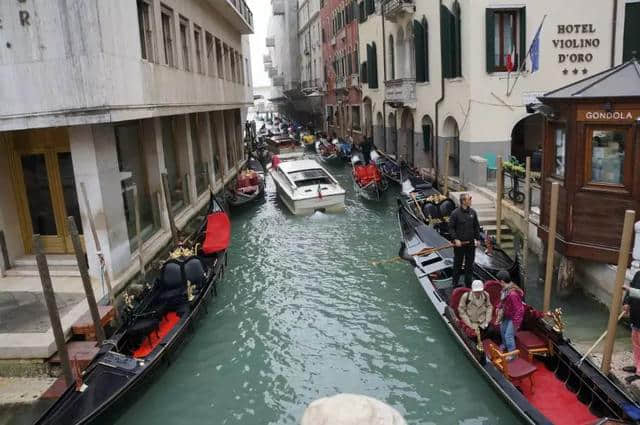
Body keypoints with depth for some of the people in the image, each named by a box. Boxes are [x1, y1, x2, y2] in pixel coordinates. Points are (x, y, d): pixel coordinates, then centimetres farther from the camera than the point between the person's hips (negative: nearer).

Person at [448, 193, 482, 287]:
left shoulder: (473, 212, 2)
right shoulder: (455, 213, -11)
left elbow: (476, 226, 11)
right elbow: (451, 227, -8)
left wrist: (477, 239, 6)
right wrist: (455, 239, -15)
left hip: (471, 243, 4)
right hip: (459, 243, -4)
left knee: (470, 264, 12)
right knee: (457, 264, 8)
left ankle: (468, 284, 25)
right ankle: (455, 284, 21)